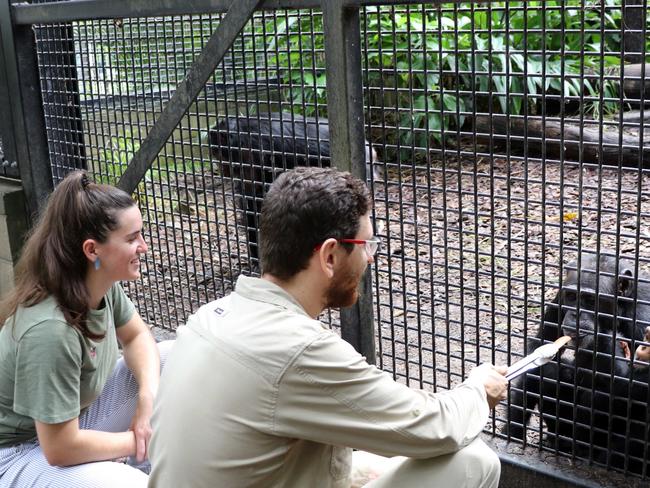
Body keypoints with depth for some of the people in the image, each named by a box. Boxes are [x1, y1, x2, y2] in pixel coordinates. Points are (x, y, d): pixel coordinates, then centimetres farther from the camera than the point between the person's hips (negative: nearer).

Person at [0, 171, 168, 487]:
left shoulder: (103, 284, -11)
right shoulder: (50, 329, -34)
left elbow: (137, 336, 8)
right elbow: (61, 448, -29)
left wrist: (148, 395, -12)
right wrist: (140, 439, -15)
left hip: (74, 414, 8)